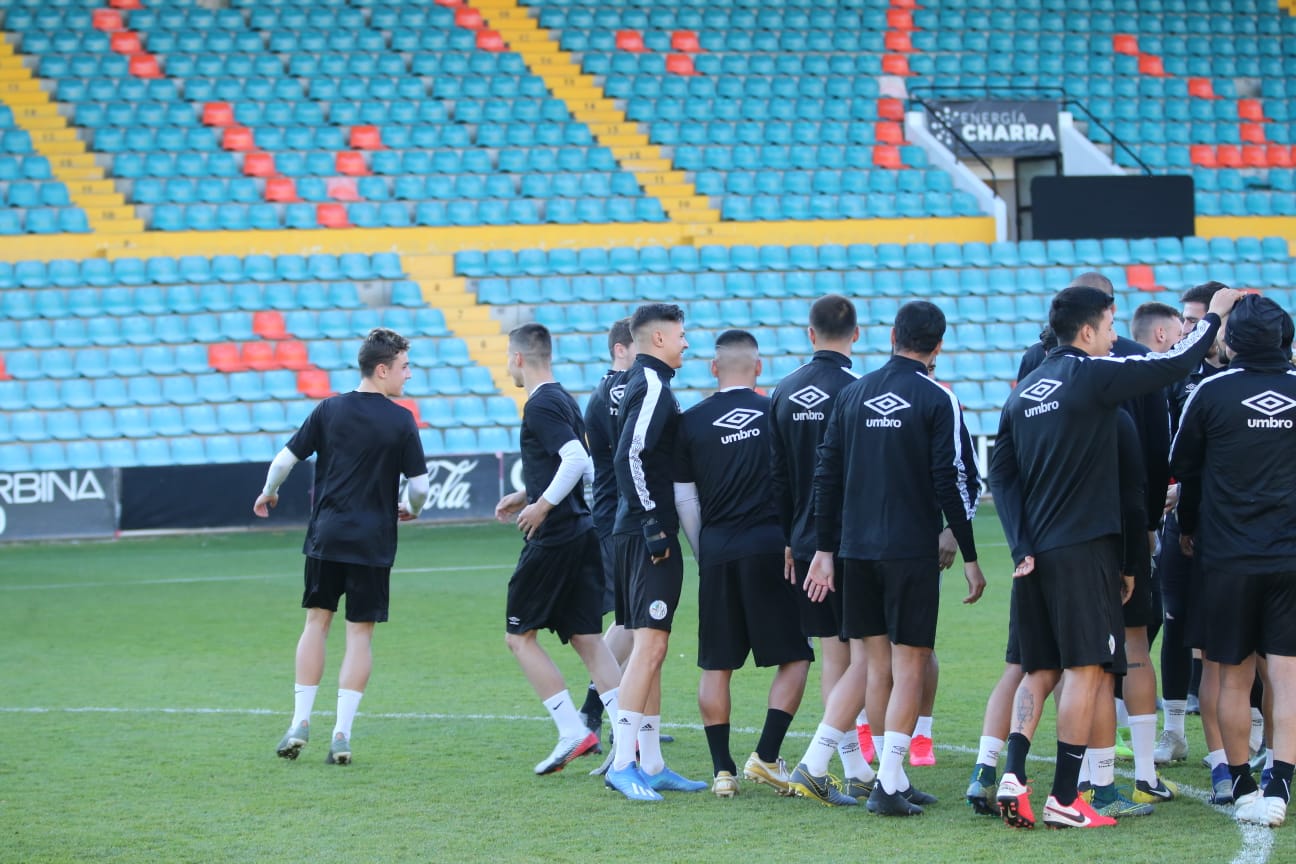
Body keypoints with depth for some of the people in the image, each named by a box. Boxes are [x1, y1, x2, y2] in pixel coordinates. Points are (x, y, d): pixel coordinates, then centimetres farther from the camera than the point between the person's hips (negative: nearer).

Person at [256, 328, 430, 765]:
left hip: (326, 536, 2)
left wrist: (268, 494, 21)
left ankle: (300, 723, 7)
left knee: (317, 622, 12)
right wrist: (410, 509, 17)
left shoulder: (329, 410, 1)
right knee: (360, 632, 3)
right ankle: (341, 734, -1)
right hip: (373, 541, -2)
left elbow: (286, 458, 1)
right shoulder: (401, 421, -6)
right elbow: (419, 485, -6)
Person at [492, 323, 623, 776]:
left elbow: (577, 460, -25)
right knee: (586, 637, 7)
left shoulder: (540, 406, -13)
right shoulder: (563, 400, 16)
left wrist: (543, 504, -19)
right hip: (582, 531, 9)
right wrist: (526, 495, 26)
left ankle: (573, 731, -5)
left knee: (519, 636, 2)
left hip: (553, 537, -9)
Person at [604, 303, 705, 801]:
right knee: (650, 645, -12)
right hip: (648, 535, -10)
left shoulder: (643, 383, 17)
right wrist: (652, 524, -20)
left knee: (649, 649, 11)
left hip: (639, 534, 10)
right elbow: (629, 457, -22)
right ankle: (622, 764, -14)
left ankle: (651, 766, 15)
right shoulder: (653, 386, -12)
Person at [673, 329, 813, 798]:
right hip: (772, 546, -2)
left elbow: (683, 500, 7)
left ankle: (722, 769, 6)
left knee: (716, 665, 8)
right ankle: (766, 756, -4)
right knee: (794, 656, 7)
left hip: (717, 549, 2)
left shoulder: (691, 422, 3)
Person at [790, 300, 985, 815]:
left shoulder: (853, 394, 9)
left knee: (869, 663, 14)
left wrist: (825, 549, 13)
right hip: (912, 553, -5)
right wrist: (969, 557, -4)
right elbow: (951, 483, -9)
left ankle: (812, 768, 9)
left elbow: (827, 476, 9)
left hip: (856, 549, 5)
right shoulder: (937, 401, -5)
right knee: (909, 667, 1)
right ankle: (888, 787, -3)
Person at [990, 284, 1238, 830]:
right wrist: (1214, 317, 12)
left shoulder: (1024, 391, 13)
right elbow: (1178, 363, -5)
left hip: (1035, 555, 7)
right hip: (1084, 549, -7)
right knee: (1085, 668, -3)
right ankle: (1063, 799, -5)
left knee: (1040, 671, 14)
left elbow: (1000, 473, 9)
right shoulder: (1093, 376, -8)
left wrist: (1021, 546, 5)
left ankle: (1013, 775, -4)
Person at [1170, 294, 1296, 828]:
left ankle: (1242, 785, 14)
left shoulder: (1211, 392, -3)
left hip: (1228, 557, -1)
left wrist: (1188, 527, 25)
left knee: (1234, 677, 9)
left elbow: (1184, 467, 8)